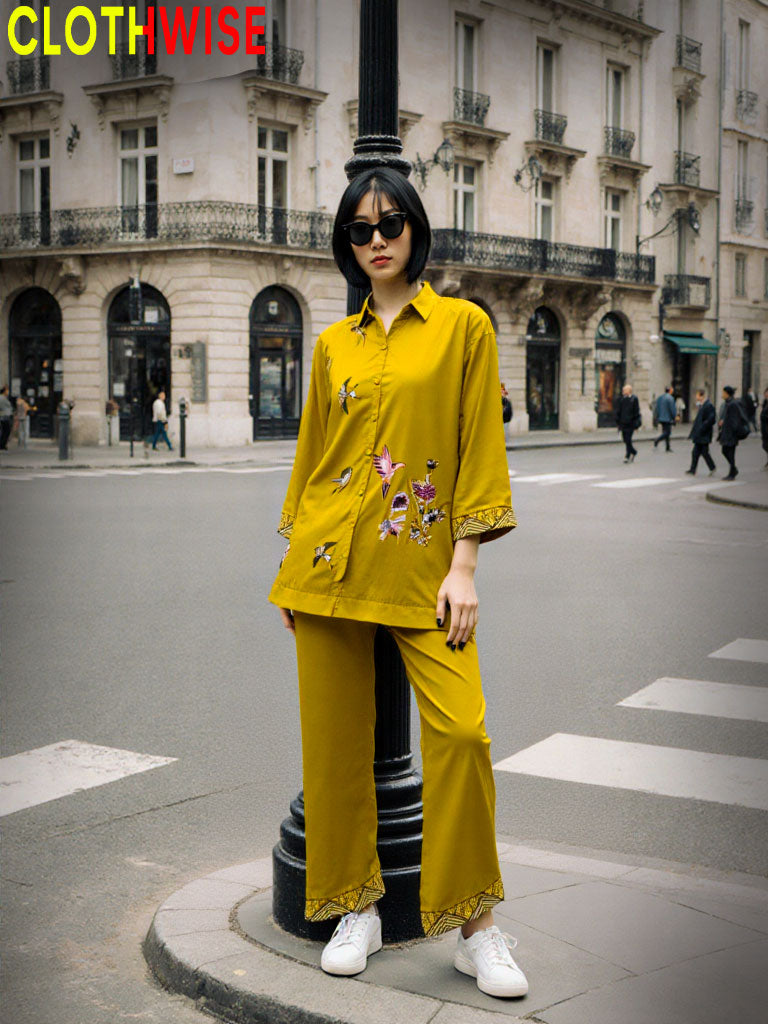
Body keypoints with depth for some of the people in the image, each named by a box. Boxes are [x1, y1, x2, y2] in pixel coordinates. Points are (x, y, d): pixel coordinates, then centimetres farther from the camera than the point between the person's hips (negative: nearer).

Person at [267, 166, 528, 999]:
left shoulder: (463, 325, 2)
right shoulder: (333, 344, 11)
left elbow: (479, 448, -2)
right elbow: (310, 456, 15)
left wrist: (464, 565, -8)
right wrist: (292, 563, 10)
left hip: (421, 562, -3)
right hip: (332, 558, 3)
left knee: (460, 731, -12)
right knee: (335, 737, 5)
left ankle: (475, 928, 4)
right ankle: (354, 908, 22)